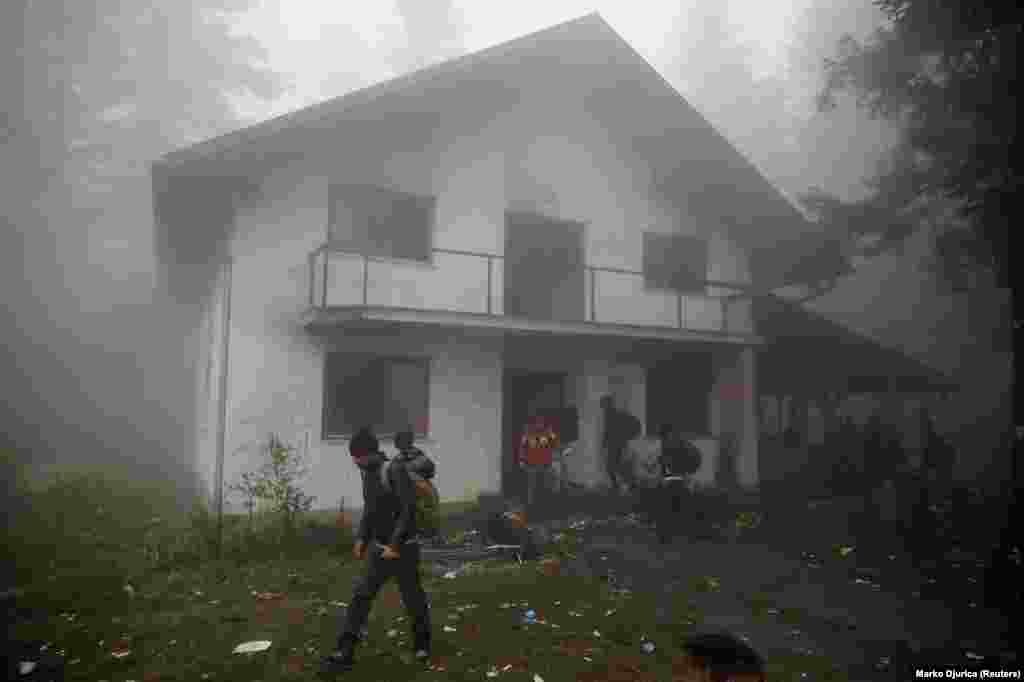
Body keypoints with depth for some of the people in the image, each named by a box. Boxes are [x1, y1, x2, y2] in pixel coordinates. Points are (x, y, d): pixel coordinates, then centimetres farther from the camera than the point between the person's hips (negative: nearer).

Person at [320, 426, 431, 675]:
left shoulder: (396, 471, -21)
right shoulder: (368, 473, 5)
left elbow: (409, 510, -23)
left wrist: (396, 545, -22)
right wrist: (361, 538, 8)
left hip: (403, 548, -7)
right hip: (379, 548, 7)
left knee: (413, 598, 9)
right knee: (361, 596, 1)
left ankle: (422, 642, 32)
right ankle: (344, 653, 5)